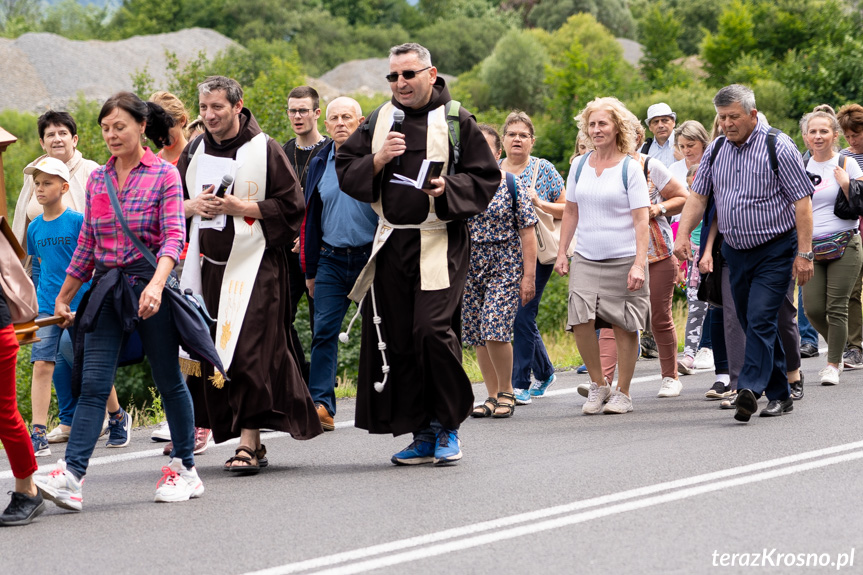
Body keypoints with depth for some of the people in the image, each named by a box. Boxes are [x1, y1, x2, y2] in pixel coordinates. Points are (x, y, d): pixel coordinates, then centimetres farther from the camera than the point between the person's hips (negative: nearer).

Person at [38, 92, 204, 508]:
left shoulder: (164, 175, -3)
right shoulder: (97, 180, 12)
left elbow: (173, 238, -13)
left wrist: (155, 284, -28)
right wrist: (64, 296, 20)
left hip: (150, 288, -4)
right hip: (106, 287, 4)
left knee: (168, 380, 6)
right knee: (93, 383, -6)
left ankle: (185, 468, 19)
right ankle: (71, 475, -15)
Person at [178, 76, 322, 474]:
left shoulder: (264, 150, -4)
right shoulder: (194, 153, 11)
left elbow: (290, 205, -6)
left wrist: (240, 207, -15)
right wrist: (194, 206, -3)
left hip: (252, 266, -5)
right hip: (207, 265, 5)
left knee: (248, 351, -12)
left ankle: (249, 442, -10)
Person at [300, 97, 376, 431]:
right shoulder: (320, 164, 11)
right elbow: (310, 219, 16)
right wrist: (310, 269, 13)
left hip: (371, 256, -3)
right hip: (332, 259, 3)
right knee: (324, 330, -5)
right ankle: (321, 405, -8)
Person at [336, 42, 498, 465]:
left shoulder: (456, 121, 0)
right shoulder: (380, 121, 12)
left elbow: (485, 178, 0)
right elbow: (345, 172, 10)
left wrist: (448, 188, -17)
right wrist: (377, 161, -8)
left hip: (440, 244, -5)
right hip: (392, 242, 5)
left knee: (433, 329, -17)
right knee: (396, 339, 3)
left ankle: (447, 427, 0)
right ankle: (423, 435, 14)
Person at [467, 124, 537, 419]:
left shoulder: (513, 185, -2)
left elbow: (528, 233, -3)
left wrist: (529, 275, -8)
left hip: (506, 266, -4)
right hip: (469, 268, 4)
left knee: (496, 330, -16)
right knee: (479, 337, 4)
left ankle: (506, 391, 3)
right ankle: (493, 396, 16)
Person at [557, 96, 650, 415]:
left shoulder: (630, 168, -5)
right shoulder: (580, 166, 9)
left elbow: (641, 219, -9)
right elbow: (571, 212, 17)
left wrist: (639, 263, -16)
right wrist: (561, 252, 11)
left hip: (623, 260, -3)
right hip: (586, 258, 4)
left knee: (624, 326, 0)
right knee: (580, 320, -11)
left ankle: (622, 392, 13)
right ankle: (598, 385, 6)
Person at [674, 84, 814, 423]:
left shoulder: (778, 147, -11)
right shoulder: (715, 150, 5)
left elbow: (802, 201, -12)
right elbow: (698, 195, 9)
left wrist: (804, 254, -17)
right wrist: (683, 234, -7)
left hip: (774, 250, -6)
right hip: (735, 251, 6)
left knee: (760, 320, -17)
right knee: (751, 324, 8)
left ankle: (750, 390, -24)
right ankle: (780, 395, 17)